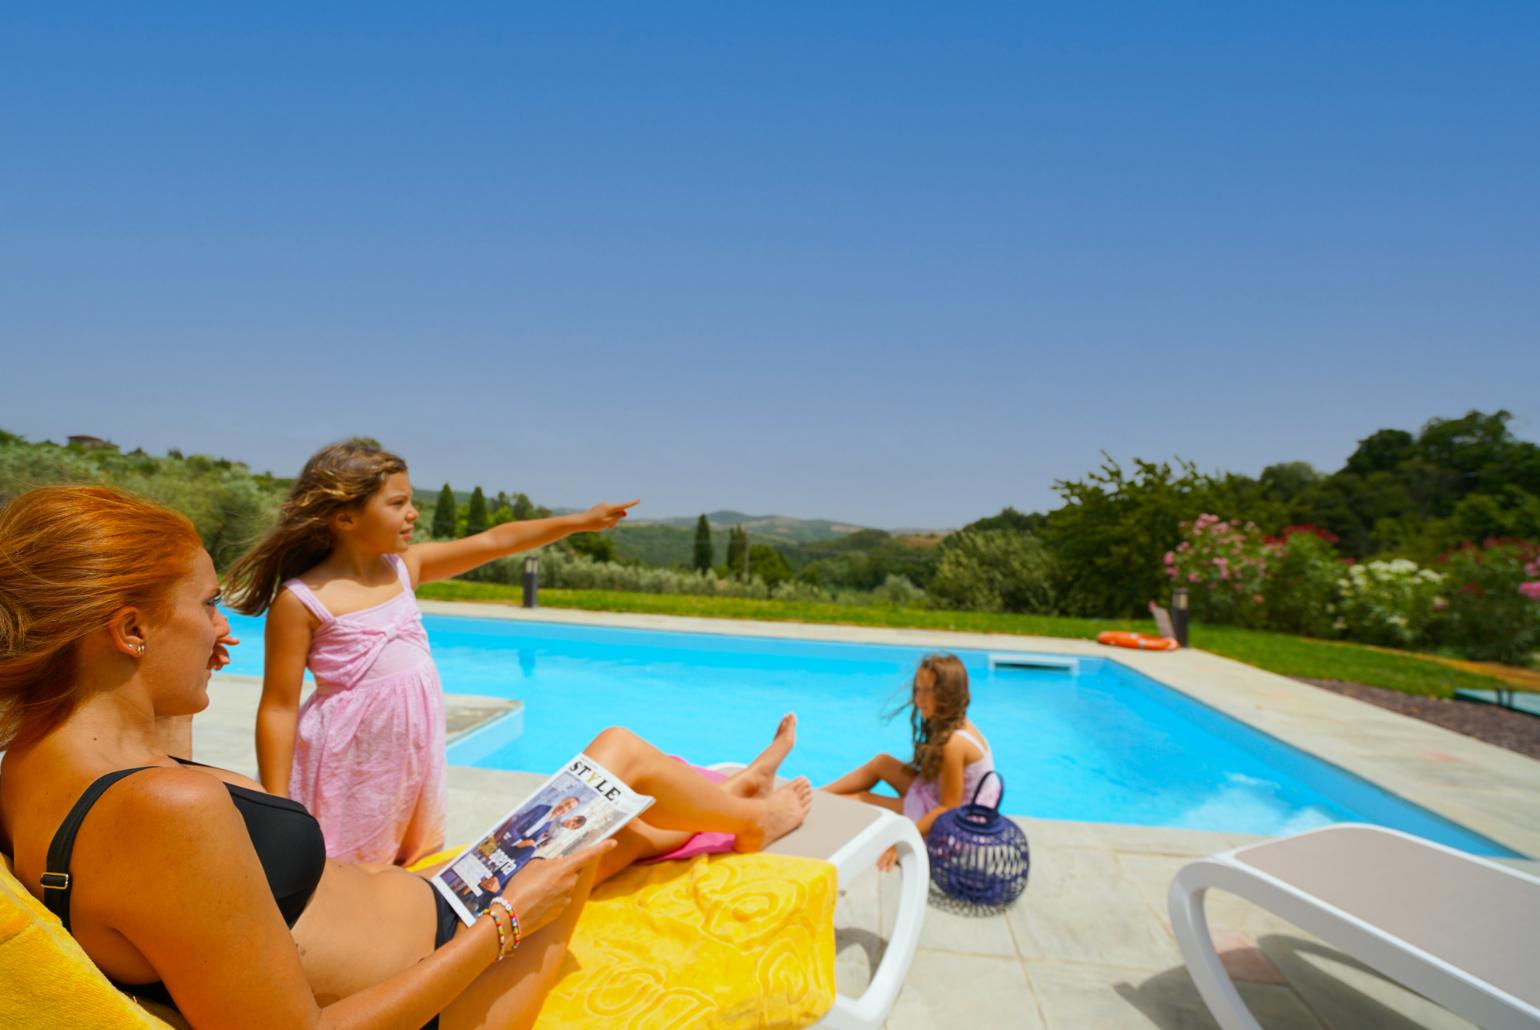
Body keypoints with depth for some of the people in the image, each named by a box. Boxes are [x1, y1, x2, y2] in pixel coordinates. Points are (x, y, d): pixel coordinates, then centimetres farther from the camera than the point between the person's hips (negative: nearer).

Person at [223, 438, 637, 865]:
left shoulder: (404, 566, 3)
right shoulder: (301, 600, -14)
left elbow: (494, 542, 7)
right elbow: (278, 707, -12)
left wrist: (578, 521, 7)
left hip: (413, 757, 6)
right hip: (350, 765, -6)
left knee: (413, 872, 18)